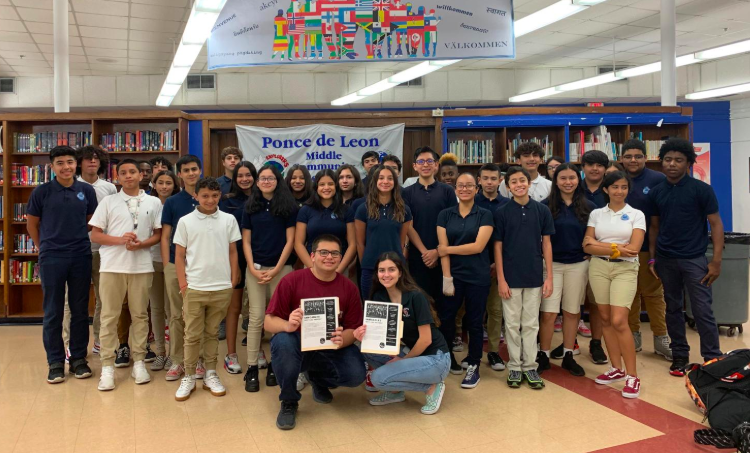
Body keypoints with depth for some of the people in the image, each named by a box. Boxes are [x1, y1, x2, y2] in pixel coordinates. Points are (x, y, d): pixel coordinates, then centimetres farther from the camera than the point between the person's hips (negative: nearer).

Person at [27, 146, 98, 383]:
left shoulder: (87, 190, 1)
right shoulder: (41, 192, -3)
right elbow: (32, 224, 8)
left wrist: (78, 240, 10)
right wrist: (46, 246, 11)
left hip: (81, 257, 2)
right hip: (51, 258, -1)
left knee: (80, 310, 8)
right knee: (53, 312, 5)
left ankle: (79, 358, 20)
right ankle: (55, 362, 16)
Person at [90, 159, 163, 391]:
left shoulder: (154, 202, 5)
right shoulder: (108, 201, 4)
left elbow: (158, 234, 6)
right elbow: (95, 234, 2)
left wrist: (141, 244, -13)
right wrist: (120, 240, -14)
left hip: (142, 266, 0)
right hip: (112, 266, 0)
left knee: (140, 315, 7)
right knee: (109, 316, 3)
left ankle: (138, 362, 17)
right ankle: (107, 365, 10)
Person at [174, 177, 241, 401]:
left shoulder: (229, 220, 3)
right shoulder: (185, 221, 0)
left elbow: (233, 252, 8)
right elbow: (179, 255, 3)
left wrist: (233, 282, 4)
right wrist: (183, 284, -2)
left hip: (222, 288, 1)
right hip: (194, 288, -1)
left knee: (212, 333, 13)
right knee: (192, 335, 7)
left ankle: (210, 375, 23)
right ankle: (189, 377, 18)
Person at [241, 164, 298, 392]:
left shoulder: (288, 206, 2)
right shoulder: (250, 207, 9)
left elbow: (290, 241, -1)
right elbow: (246, 241, 7)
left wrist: (276, 270, -8)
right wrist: (253, 268, -5)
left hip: (281, 268, -1)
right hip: (255, 268, 1)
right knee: (256, 317, -1)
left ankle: (275, 364, 14)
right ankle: (252, 368, 5)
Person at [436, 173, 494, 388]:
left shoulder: (485, 215, -1)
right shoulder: (445, 214, 4)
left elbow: (478, 246, -11)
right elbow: (443, 248, -2)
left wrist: (448, 249, -7)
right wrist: (447, 278, -9)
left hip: (478, 276, -1)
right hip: (453, 274, 2)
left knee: (475, 322, 6)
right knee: (446, 318, 4)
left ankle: (473, 366, 19)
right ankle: (445, 360, 25)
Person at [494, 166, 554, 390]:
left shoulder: (542, 210, 1)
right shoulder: (501, 213, -3)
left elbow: (546, 244, 3)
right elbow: (498, 247, -2)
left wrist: (549, 277, 0)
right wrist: (501, 279, -7)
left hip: (534, 277, 1)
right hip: (511, 277, -1)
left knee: (531, 324, 10)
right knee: (512, 324, 8)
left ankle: (530, 366, 20)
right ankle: (514, 367, 19)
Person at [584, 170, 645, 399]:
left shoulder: (636, 215, 2)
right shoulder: (596, 214, 8)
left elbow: (633, 248, -9)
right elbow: (587, 246, 0)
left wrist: (601, 245, -10)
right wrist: (616, 248, -11)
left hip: (625, 269, -3)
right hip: (598, 268, 3)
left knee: (619, 321, -13)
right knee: (606, 320, 6)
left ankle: (632, 376, -2)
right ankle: (617, 368, 20)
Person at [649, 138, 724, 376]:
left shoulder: (701, 189, -6)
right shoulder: (656, 192, 5)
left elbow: (716, 224, -5)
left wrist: (716, 261, -10)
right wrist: (652, 258, 7)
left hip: (694, 259, -3)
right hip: (665, 259, 4)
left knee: (703, 311, -3)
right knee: (673, 309, 11)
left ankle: (713, 359, 8)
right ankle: (679, 355, 23)